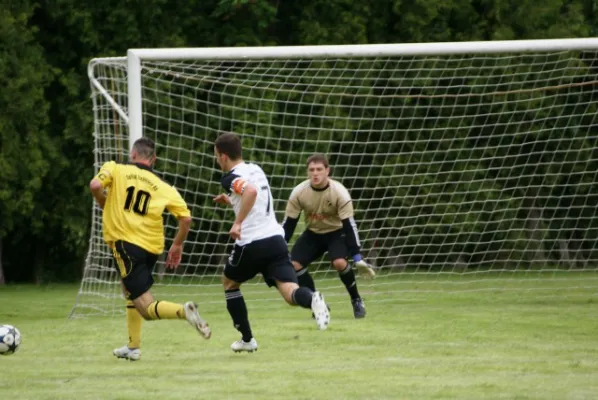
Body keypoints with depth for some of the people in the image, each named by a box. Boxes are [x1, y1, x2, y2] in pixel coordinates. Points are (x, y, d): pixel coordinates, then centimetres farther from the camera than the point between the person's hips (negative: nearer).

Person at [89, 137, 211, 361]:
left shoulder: (115, 169, 3)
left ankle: (184, 311, -36)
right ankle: (133, 347, 31)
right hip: (152, 247, 5)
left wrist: (105, 205, 6)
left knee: (146, 308, -9)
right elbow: (186, 217, 2)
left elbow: (95, 186, -15)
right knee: (130, 290, 31)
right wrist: (177, 246, 17)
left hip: (124, 242, -5)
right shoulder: (163, 187, 9)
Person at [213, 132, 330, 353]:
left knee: (229, 283, 23)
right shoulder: (256, 170, 19)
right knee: (290, 294, -6)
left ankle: (247, 339, 23)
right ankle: (312, 299, -42)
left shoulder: (231, 178, -6)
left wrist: (238, 223, -26)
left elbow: (251, 191, -29)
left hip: (252, 244, -6)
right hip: (276, 238, 6)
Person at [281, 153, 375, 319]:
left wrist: (357, 257, -28)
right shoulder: (299, 192, -19)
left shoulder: (339, 192, -25)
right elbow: (288, 223, -10)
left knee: (339, 262, -30)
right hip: (313, 233, 3)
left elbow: (348, 224, -23)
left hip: (337, 232, -3)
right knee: (293, 265, -16)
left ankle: (356, 300, -6)